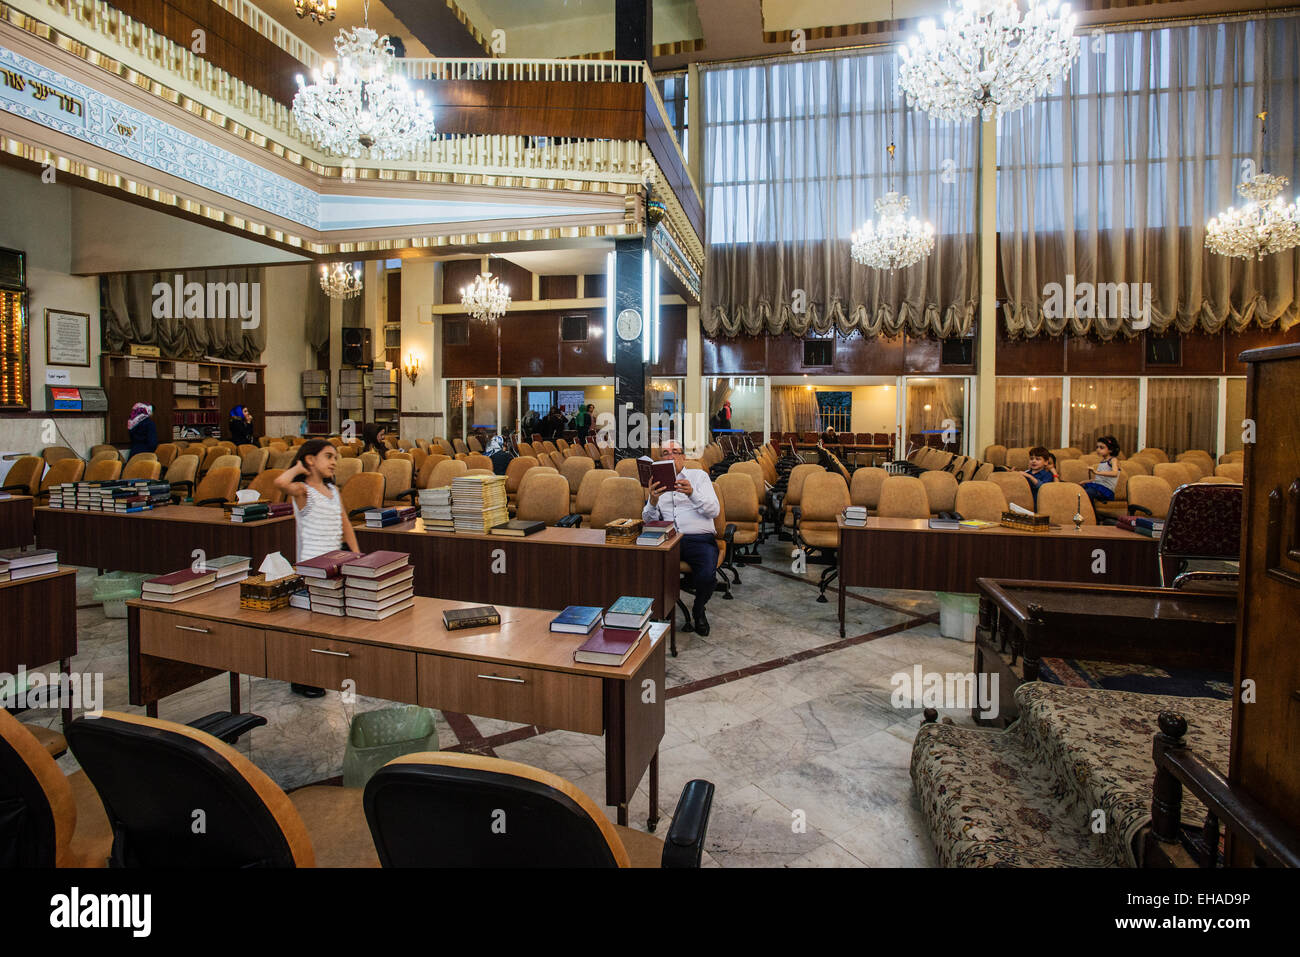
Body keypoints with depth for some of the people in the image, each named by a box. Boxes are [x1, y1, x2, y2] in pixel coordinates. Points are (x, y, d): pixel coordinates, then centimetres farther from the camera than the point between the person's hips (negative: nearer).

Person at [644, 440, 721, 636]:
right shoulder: (658, 482, 19)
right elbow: (649, 520, 10)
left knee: (706, 576, -30)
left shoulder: (698, 475, 12)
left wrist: (692, 493, -18)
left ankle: (698, 611, 5)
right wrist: (653, 500, -12)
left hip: (699, 538, -1)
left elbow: (714, 511, 0)